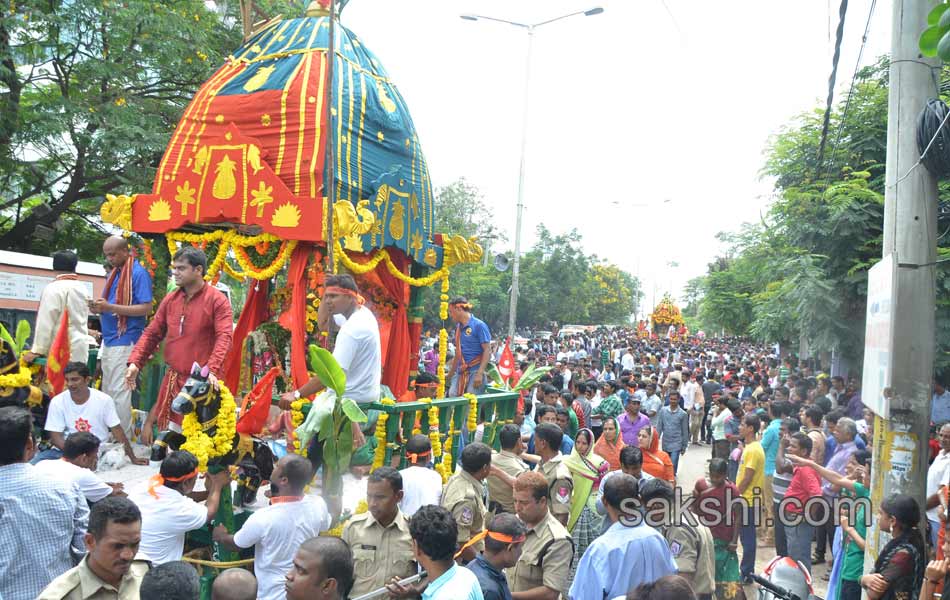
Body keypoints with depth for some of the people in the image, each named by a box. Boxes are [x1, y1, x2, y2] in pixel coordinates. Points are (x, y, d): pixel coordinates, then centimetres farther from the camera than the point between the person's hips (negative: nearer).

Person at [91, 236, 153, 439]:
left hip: (125, 342, -9)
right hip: (109, 341, 9)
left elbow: (146, 308, -17)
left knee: (119, 393, -7)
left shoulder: (138, 273, -9)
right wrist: (99, 308, 2)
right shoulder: (113, 273, 17)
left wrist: (110, 307, -21)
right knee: (107, 391, 14)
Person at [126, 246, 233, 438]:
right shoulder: (170, 300, 9)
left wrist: (212, 370, -30)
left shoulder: (217, 300, -8)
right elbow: (152, 333, 12)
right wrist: (135, 362, -2)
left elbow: (224, 337, -17)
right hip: (173, 378, 5)